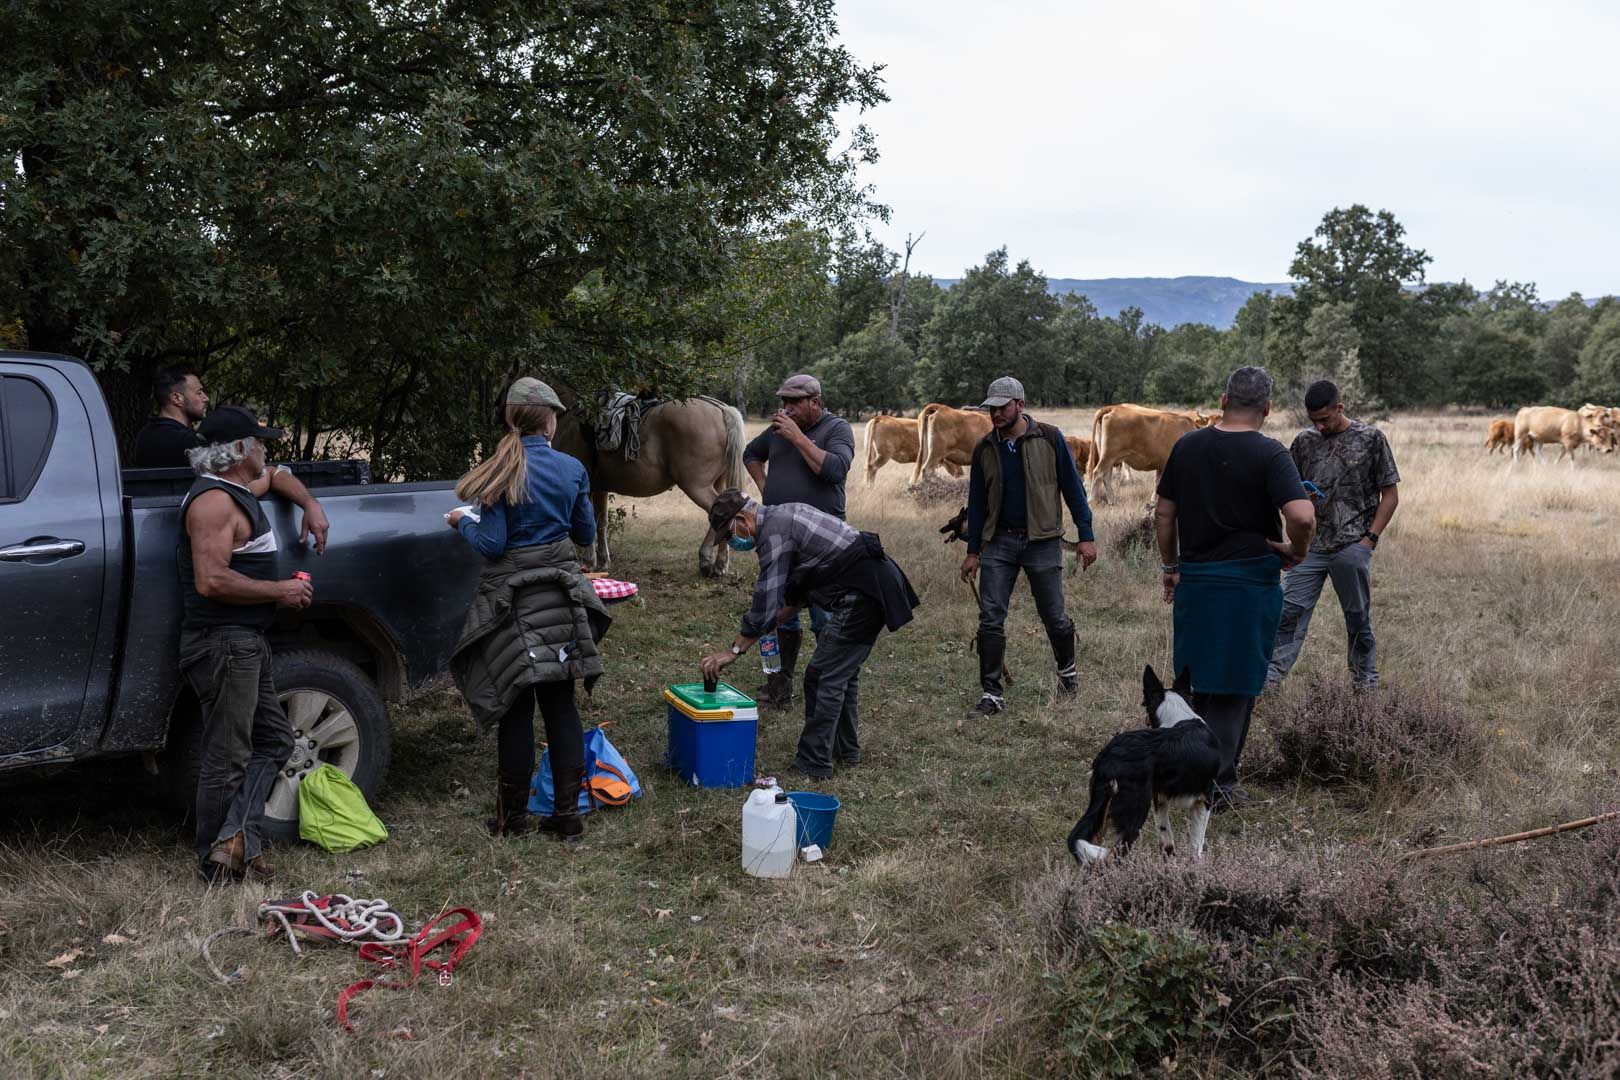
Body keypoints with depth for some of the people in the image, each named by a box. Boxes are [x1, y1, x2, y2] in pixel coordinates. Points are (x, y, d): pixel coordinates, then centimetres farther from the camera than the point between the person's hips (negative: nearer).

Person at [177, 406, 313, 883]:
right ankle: (217, 865, 7)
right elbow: (211, 580, -26)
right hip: (224, 644, -11)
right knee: (228, 759, -2)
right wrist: (280, 590, -17)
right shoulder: (214, 501, -16)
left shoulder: (238, 495, 16)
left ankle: (237, 841, 7)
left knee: (273, 740, 13)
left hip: (246, 644, 11)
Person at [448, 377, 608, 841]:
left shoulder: (501, 473, -11)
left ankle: (513, 816, 15)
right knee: (560, 703, 9)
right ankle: (567, 812, 11)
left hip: (513, 600, -3)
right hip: (562, 594, 3)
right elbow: (586, 535, 9)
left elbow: (492, 544, -13)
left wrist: (463, 522, 6)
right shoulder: (572, 469, 0)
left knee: (515, 708, 5)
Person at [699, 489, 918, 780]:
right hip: (880, 580, 11)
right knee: (843, 673, 22)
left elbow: (766, 604, -14)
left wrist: (734, 651, -6)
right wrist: (774, 624, 24)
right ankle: (846, 749, 33)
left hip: (862, 593, -11)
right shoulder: (784, 514, 18)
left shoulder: (773, 533, -13)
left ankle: (813, 763, 1)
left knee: (824, 677, -4)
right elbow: (798, 588, 26)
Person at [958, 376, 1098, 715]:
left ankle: (1067, 669, 33)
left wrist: (1086, 536, -4)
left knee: (1054, 617, 5)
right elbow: (977, 502, 13)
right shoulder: (985, 449, 6)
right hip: (999, 543, 3)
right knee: (990, 619, -5)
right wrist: (972, 550, 11)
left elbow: (1073, 488, 0)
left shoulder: (1049, 439, -3)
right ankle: (991, 693, 1)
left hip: (1042, 541, -2)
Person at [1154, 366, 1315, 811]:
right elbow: (1302, 517, -23)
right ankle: (1217, 784, 8)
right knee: (1235, 687, 5)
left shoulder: (1186, 446, 4)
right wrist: (1296, 552, -4)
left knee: (1199, 682, 17)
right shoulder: (1269, 454, -10)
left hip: (1193, 579, 4)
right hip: (1249, 582, -4)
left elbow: (1163, 514, 8)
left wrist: (1170, 566, 19)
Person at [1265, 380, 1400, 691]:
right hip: (1310, 545, 3)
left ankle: (1366, 683, 20)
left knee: (1358, 619, 7)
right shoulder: (1304, 441, 9)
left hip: (1352, 546, -3)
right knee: (1289, 611, -5)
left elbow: (1390, 494, 1)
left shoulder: (1371, 438, -1)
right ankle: (1268, 679, -6)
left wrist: (1370, 538, -7)